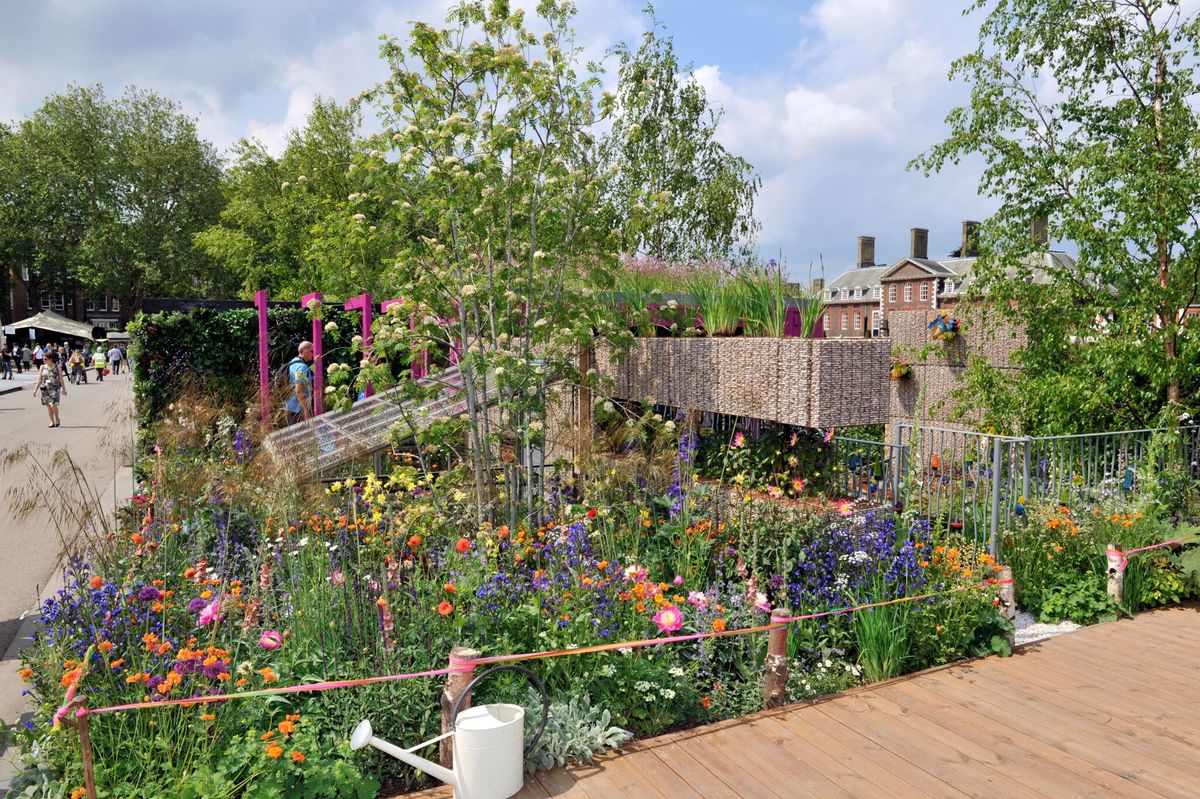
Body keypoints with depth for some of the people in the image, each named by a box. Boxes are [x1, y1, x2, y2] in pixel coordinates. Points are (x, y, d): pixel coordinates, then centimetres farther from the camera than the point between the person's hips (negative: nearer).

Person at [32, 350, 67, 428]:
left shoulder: (57, 367, -1)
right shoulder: (43, 367, 7)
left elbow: (61, 379, 3)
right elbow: (39, 380, 9)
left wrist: (64, 389, 2)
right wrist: (35, 389, 3)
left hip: (54, 388, -4)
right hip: (45, 389, 4)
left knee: (53, 405, -15)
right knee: (48, 406, 7)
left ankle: (57, 419, 8)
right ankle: (52, 422, 17)